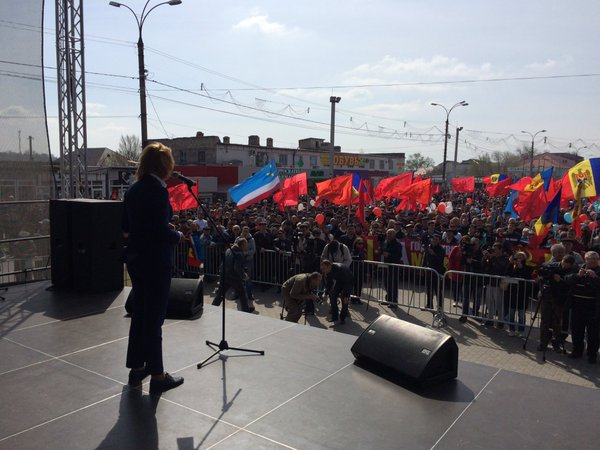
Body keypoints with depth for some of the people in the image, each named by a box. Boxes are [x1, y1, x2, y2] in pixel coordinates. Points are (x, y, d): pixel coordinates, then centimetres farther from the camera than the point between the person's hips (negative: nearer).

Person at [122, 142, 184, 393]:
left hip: (135, 257, 8)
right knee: (154, 318, 1)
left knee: (139, 313, 17)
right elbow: (162, 231, -22)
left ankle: (136, 368, 30)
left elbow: (126, 226, 13)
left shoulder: (133, 190, 8)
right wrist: (178, 236, -2)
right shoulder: (158, 191, -17)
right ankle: (157, 376, 13)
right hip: (155, 261, -8)